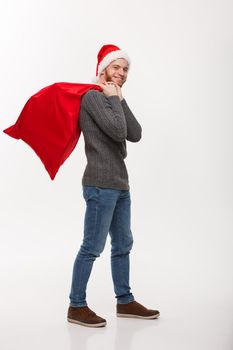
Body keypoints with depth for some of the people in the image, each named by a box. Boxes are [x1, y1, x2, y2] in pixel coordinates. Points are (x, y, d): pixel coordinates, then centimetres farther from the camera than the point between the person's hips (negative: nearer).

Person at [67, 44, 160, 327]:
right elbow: (118, 131, -21)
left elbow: (135, 134, 6)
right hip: (101, 185, -9)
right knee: (92, 248, -4)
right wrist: (113, 98, -7)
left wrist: (120, 100, 1)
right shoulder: (93, 96, -8)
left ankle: (125, 301, 25)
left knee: (123, 245, 14)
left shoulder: (112, 101, 20)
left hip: (120, 185, 10)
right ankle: (76, 307, 7)